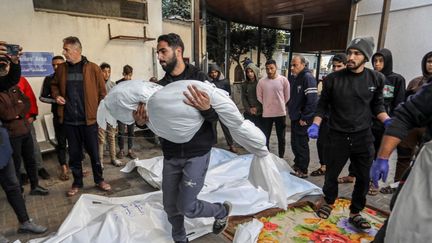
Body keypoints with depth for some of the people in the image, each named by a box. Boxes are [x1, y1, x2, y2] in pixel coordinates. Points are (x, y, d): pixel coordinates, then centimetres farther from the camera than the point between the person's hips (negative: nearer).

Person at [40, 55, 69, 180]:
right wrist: (55, 100, -11)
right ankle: (63, 168, 17)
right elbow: (42, 97, 5)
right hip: (59, 115, 1)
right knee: (61, 142, 6)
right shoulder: (49, 79, 4)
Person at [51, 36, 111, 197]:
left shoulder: (93, 68, -4)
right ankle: (77, 183, 28)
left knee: (93, 152, 8)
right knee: (74, 153, 13)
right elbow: (54, 85, 22)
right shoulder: (61, 68, 6)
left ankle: (99, 180, 25)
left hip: (89, 119, -3)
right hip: (69, 120, 3)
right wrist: (56, 95, 1)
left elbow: (102, 92, -3)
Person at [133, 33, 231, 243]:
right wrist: (141, 121, -14)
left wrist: (206, 109, -36)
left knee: (186, 206, -2)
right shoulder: (161, 85, 6)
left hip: (196, 153, -5)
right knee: (170, 206, 13)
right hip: (170, 155, 5)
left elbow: (218, 115, -13)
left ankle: (222, 210, 28)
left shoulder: (199, 78, -9)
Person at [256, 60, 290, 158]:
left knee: (281, 137, 12)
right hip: (266, 114, 1)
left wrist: (280, 106, 6)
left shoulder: (283, 80, -6)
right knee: (265, 137, 9)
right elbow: (259, 97, 6)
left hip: (280, 113, 0)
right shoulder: (261, 81, -3)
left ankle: (281, 157, 27)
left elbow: (287, 96, 2)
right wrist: (266, 106, 6)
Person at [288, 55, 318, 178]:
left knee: (301, 144, 0)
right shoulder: (294, 77, 12)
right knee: (294, 143, 17)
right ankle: (297, 165, 34)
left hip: (303, 119, -9)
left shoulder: (308, 77, -16)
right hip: (294, 117, 9)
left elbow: (312, 100, -23)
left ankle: (302, 171, 13)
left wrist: (304, 117, -20)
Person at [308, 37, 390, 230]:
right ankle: (329, 202, 39)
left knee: (363, 178, 10)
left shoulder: (376, 79, -1)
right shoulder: (333, 79, -7)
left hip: (363, 137, 2)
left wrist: (387, 121, -8)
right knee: (331, 174, 11)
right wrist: (315, 125, -10)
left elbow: (377, 105, 9)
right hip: (337, 136, -1)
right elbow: (323, 105, 1)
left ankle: (355, 213, 31)